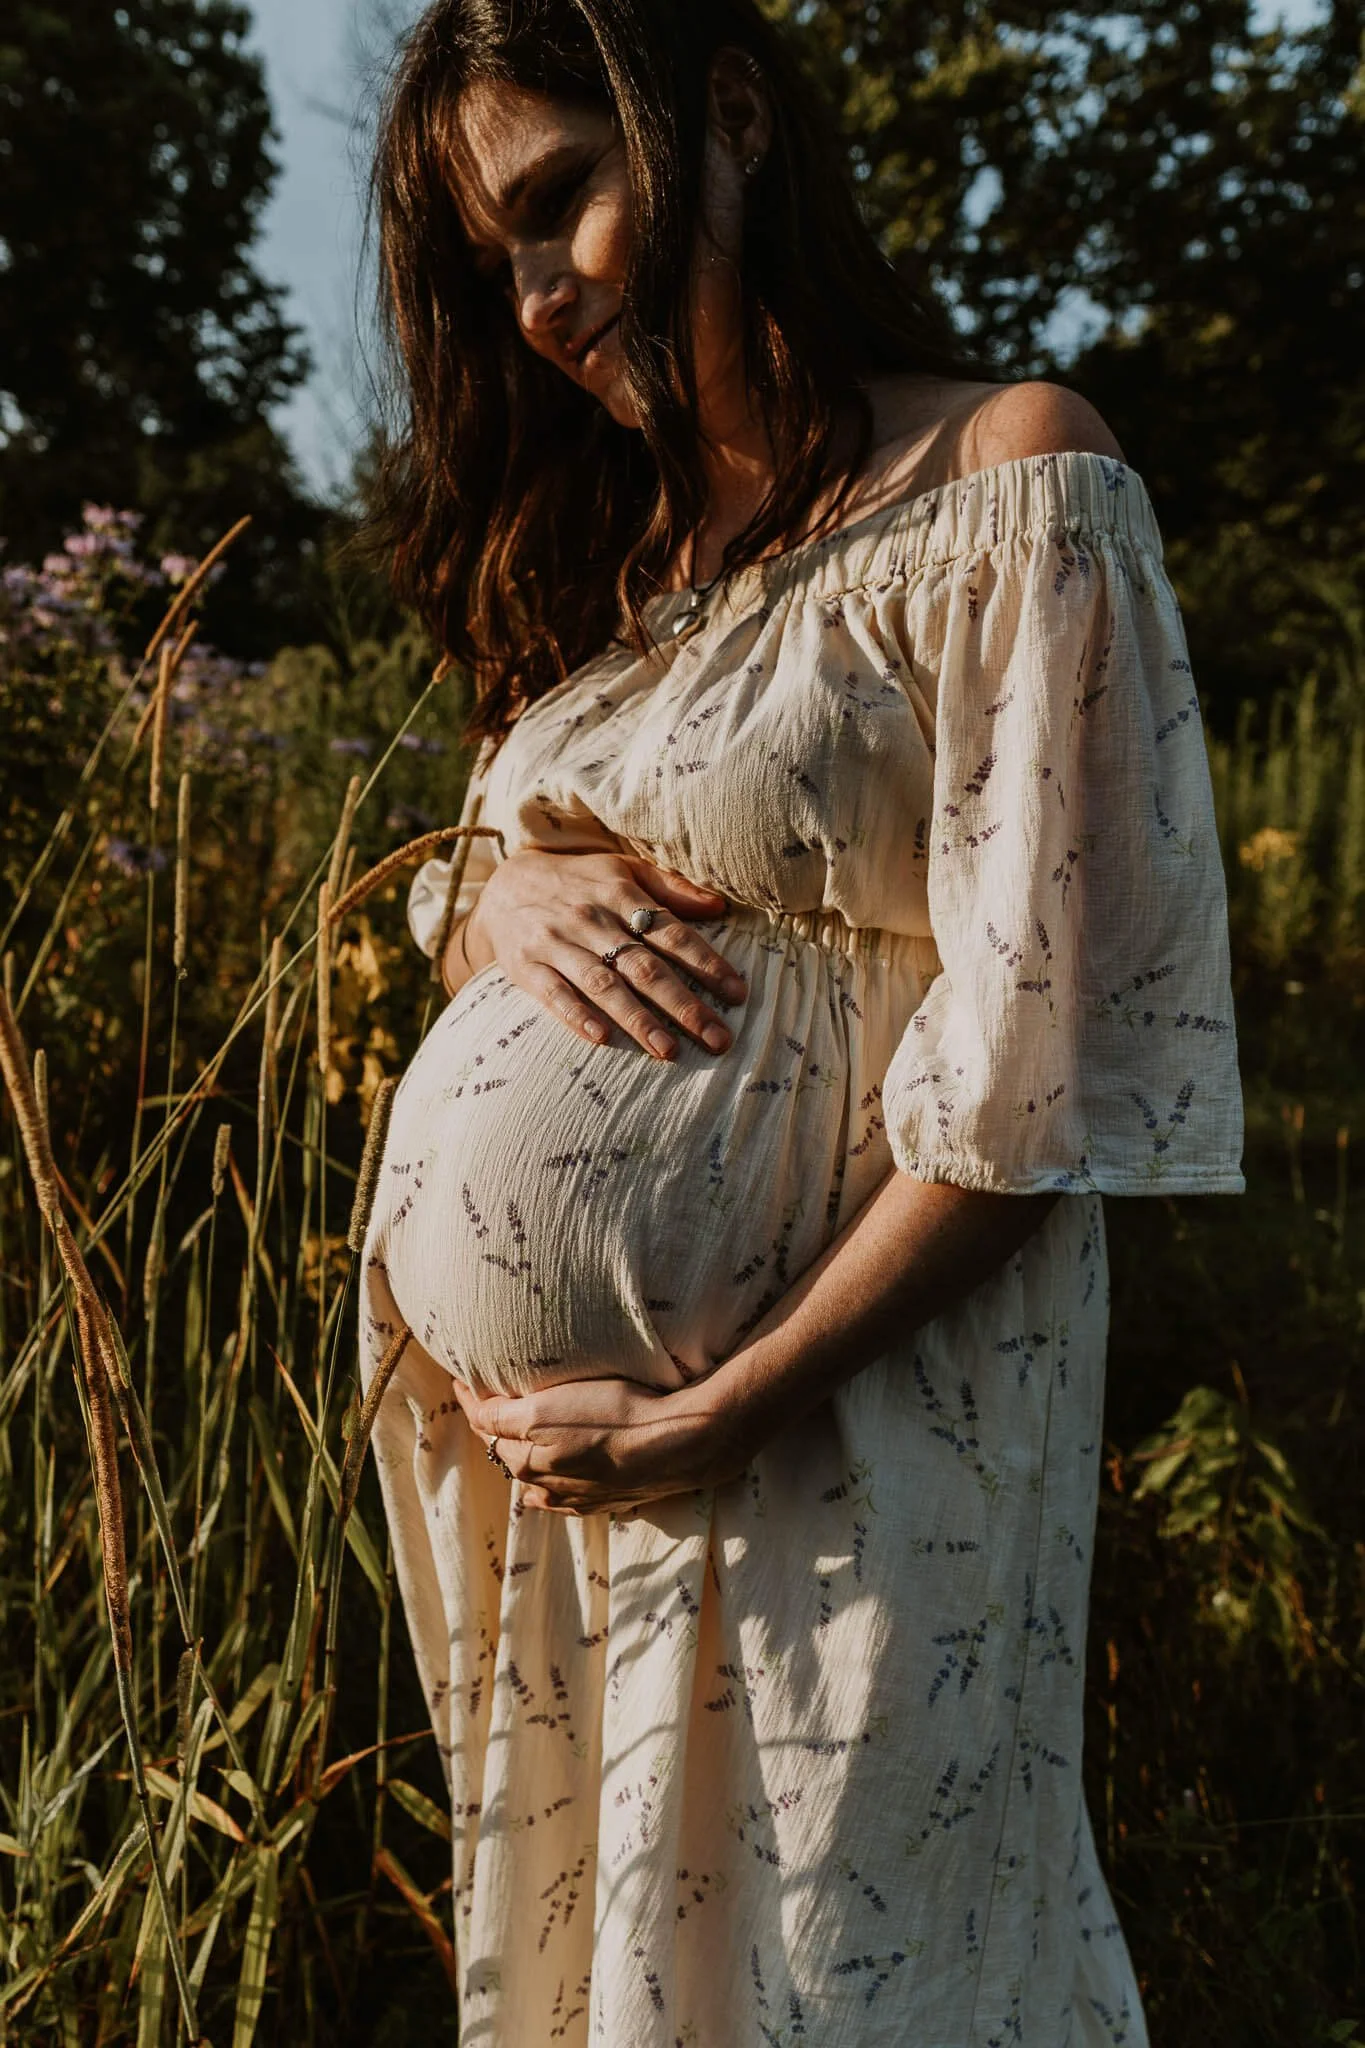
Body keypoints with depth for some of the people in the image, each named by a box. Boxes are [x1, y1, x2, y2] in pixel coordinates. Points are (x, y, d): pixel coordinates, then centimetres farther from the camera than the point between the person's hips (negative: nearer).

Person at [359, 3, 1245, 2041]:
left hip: (828, 1445, -6)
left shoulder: (1005, 485, -11)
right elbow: (452, 881, 19)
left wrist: (718, 1416, -17)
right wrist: (496, 893, -5)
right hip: (531, 1429, 7)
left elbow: (1040, 1077, -16)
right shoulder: (613, 555, 12)